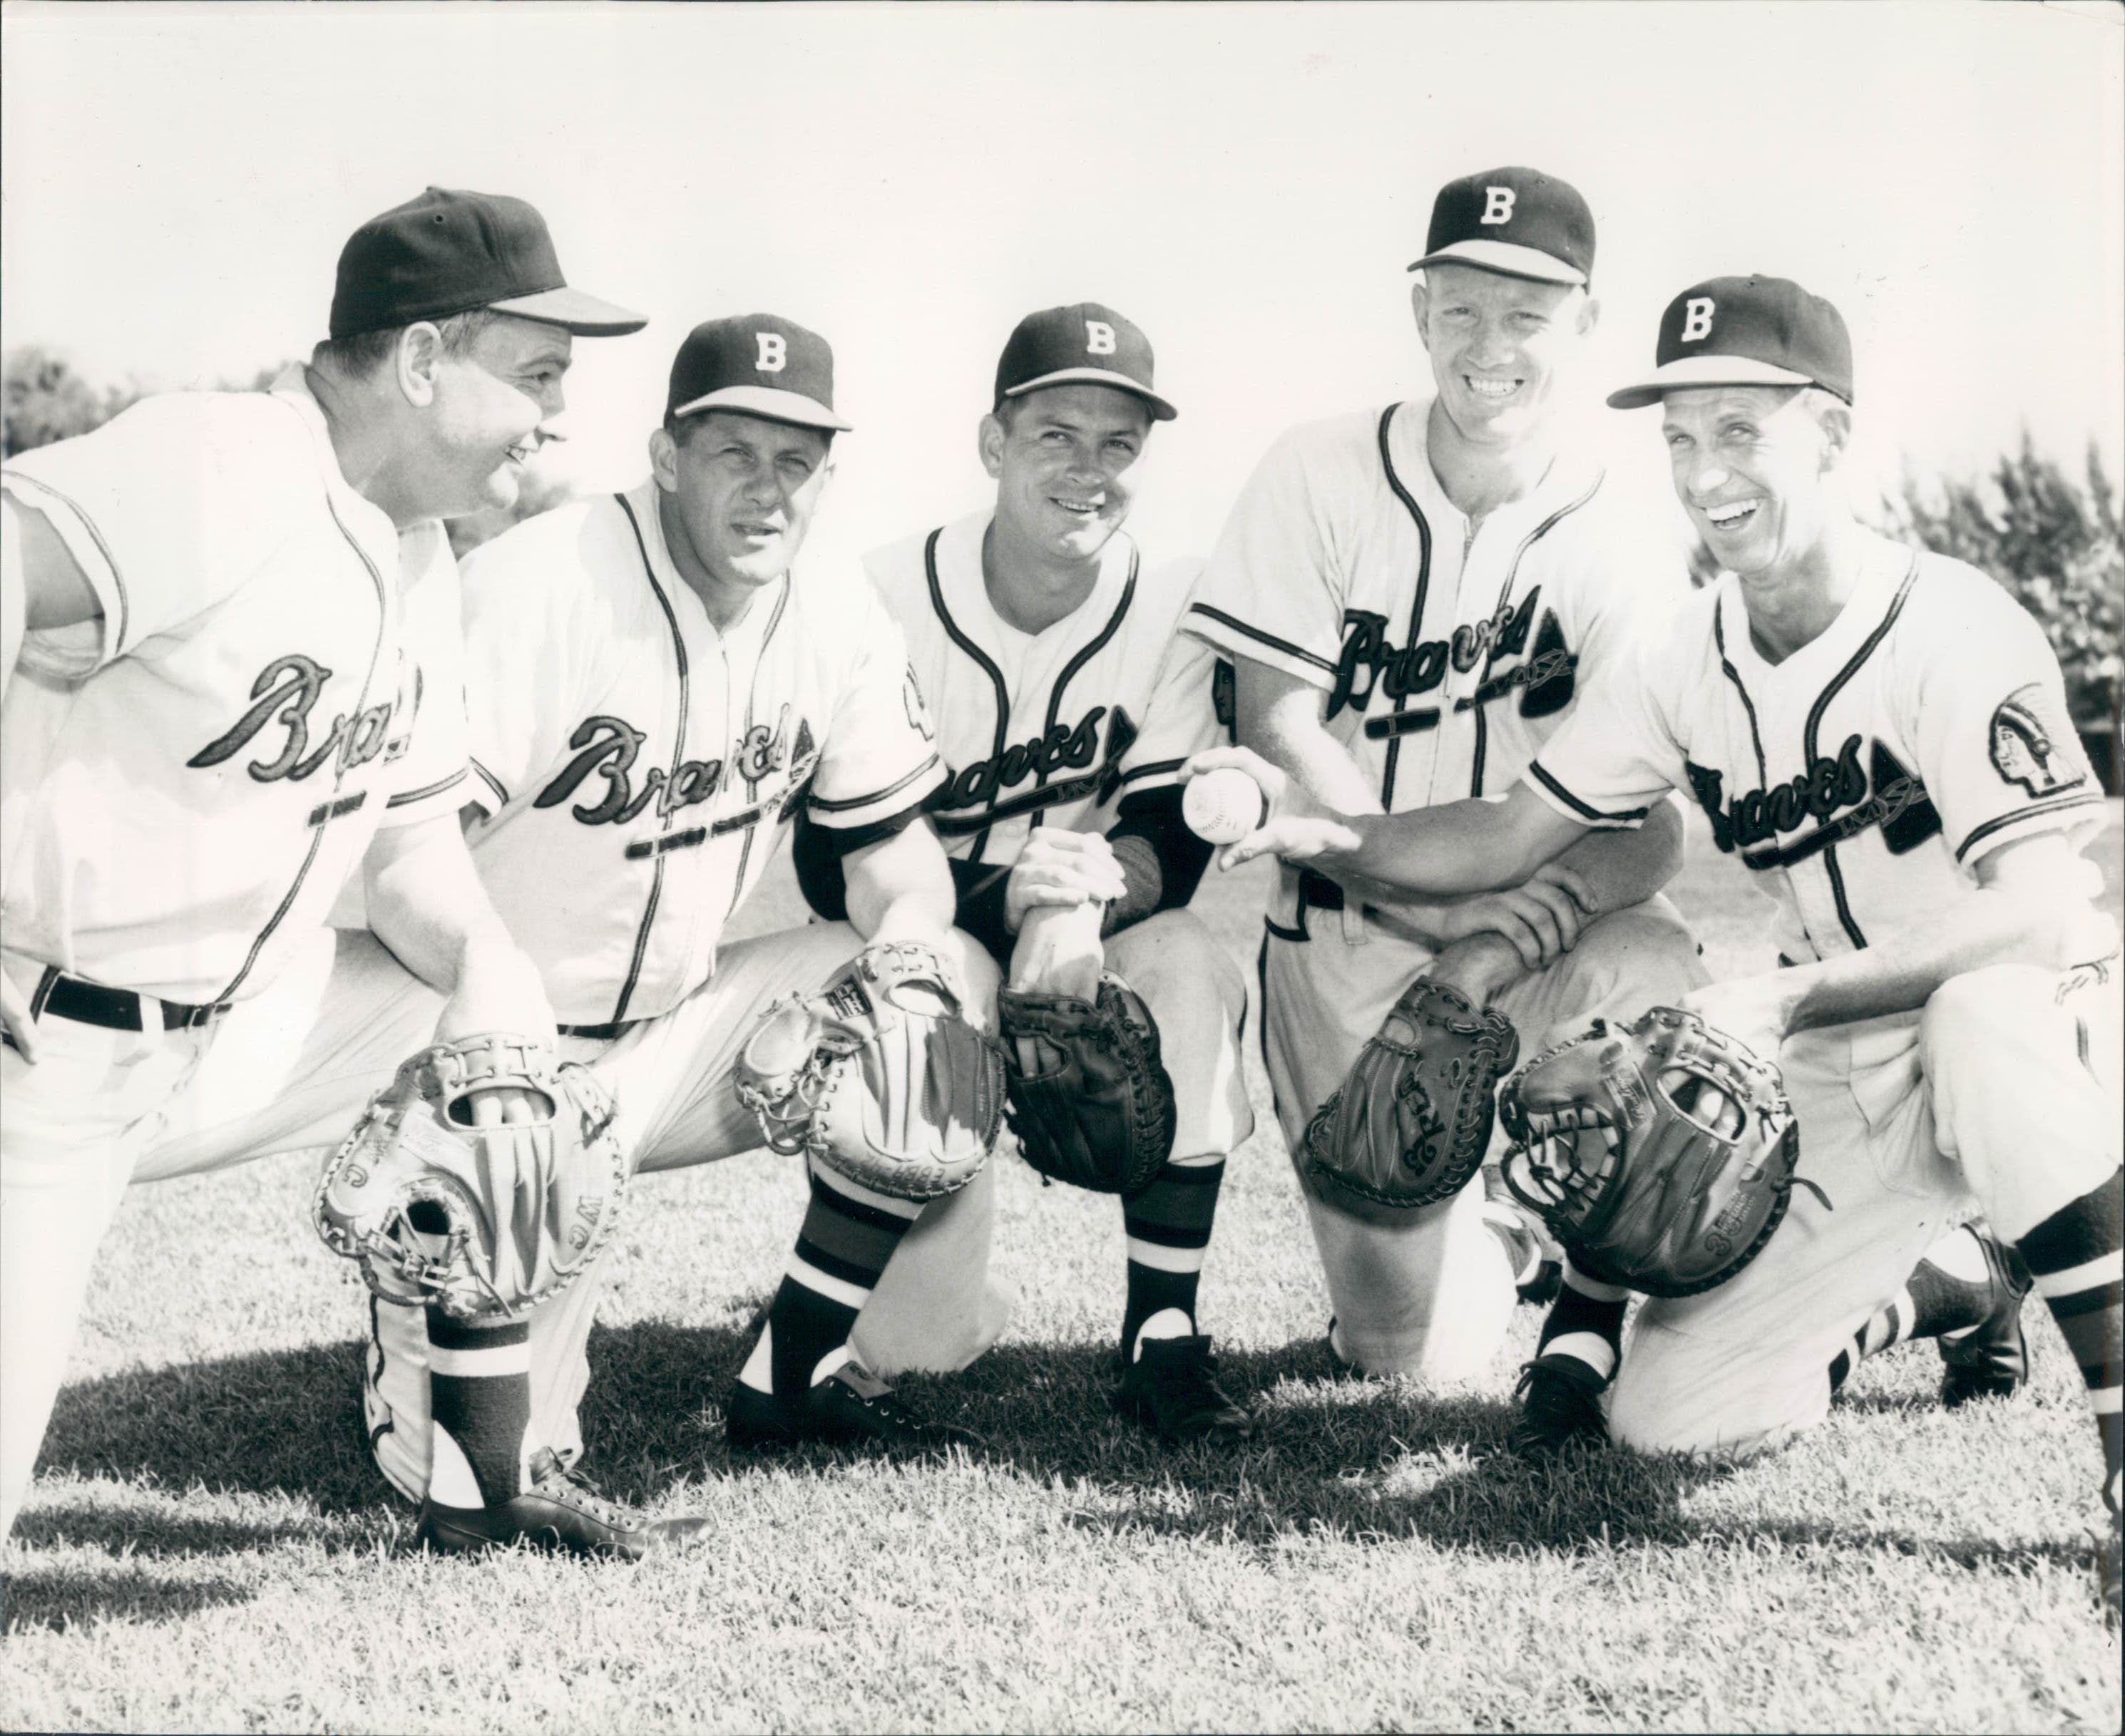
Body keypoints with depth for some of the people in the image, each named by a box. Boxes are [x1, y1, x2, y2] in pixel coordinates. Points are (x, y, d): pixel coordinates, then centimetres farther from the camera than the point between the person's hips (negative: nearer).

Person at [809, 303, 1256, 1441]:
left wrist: (1091, 890, -33)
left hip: (1084, 958, 2)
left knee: (1186, 961, -32)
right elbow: (835, 864, -17)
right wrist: (1003, 897, -35)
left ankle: (1164, 1336, -20)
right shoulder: (890, 601, -13)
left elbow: (1176, 842, -8)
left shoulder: (1171, 608, -5)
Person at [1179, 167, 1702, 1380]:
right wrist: (1470, 904, -23)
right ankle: (1488, 1247, 30)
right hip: (1347, 943, 0)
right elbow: (1278, 730, -10)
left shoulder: (1616, 543, -6)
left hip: (1532, 955, 0)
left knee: (1656, 975, -35)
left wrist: (1502, 944, -32)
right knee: (1421, 1358, -9)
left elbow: (1653, 836, -13)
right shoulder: (1322, 480, -4)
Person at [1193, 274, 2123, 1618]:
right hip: (1844, 1090, 6)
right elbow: (1509, 840, 4)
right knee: (1671, 1416, -7)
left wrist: (1789, 998, -34)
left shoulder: (1951, 628, -19)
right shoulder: (1693, 664, 2)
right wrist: (1324, 833, -14)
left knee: (1992, 1023, -43)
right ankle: (1935, 1284, 25)